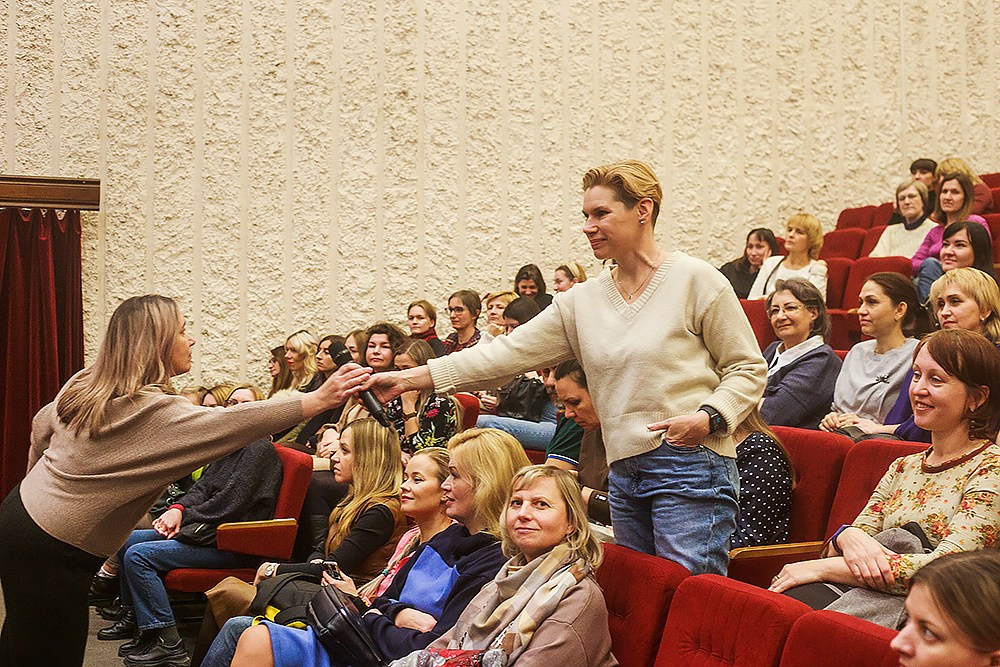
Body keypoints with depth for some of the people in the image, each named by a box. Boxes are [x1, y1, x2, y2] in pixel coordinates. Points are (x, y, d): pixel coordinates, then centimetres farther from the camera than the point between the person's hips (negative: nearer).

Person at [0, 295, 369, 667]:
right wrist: (319, 399, -31)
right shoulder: (155, 411, -25)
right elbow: (234, 423, -31)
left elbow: (42, 426, 19)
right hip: (50, 552, -9)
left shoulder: (84, 384, 2)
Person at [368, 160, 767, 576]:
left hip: (691, 467, -6)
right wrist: (409, 378, 0)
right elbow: (510, 353, 6)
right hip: (623, 473, 6)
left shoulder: (695, 280, -3)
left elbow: (748, 369, 0)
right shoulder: (582, 301, 10)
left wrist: (708, 418, -18)